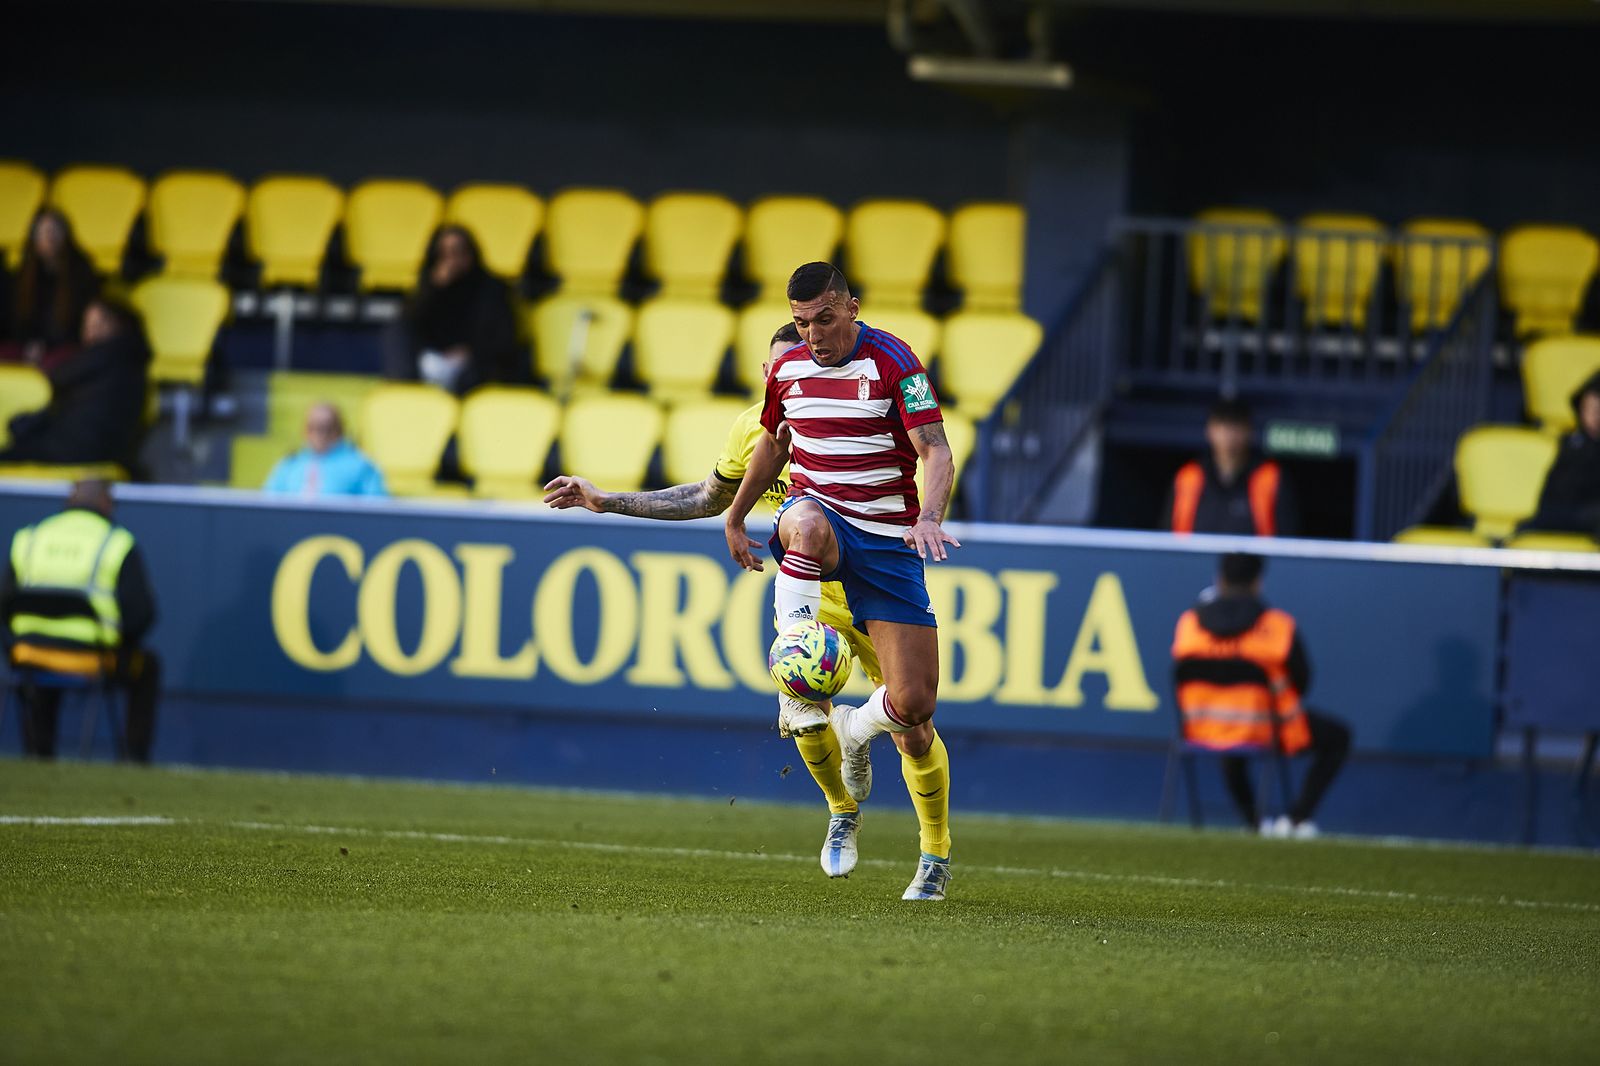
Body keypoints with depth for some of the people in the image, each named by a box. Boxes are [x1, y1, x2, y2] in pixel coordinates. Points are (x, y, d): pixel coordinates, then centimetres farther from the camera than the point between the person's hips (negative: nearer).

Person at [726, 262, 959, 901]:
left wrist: (929, 518, -38)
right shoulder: (787, 370, 5)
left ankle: (923, 833, 19)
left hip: (886, 538, -2)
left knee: (913, 705, -7)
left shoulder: (892, 362, -10)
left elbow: (935, 449, -19)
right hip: (815, 513, 2)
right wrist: (734, 518, 32)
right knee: (808, 524, -42)